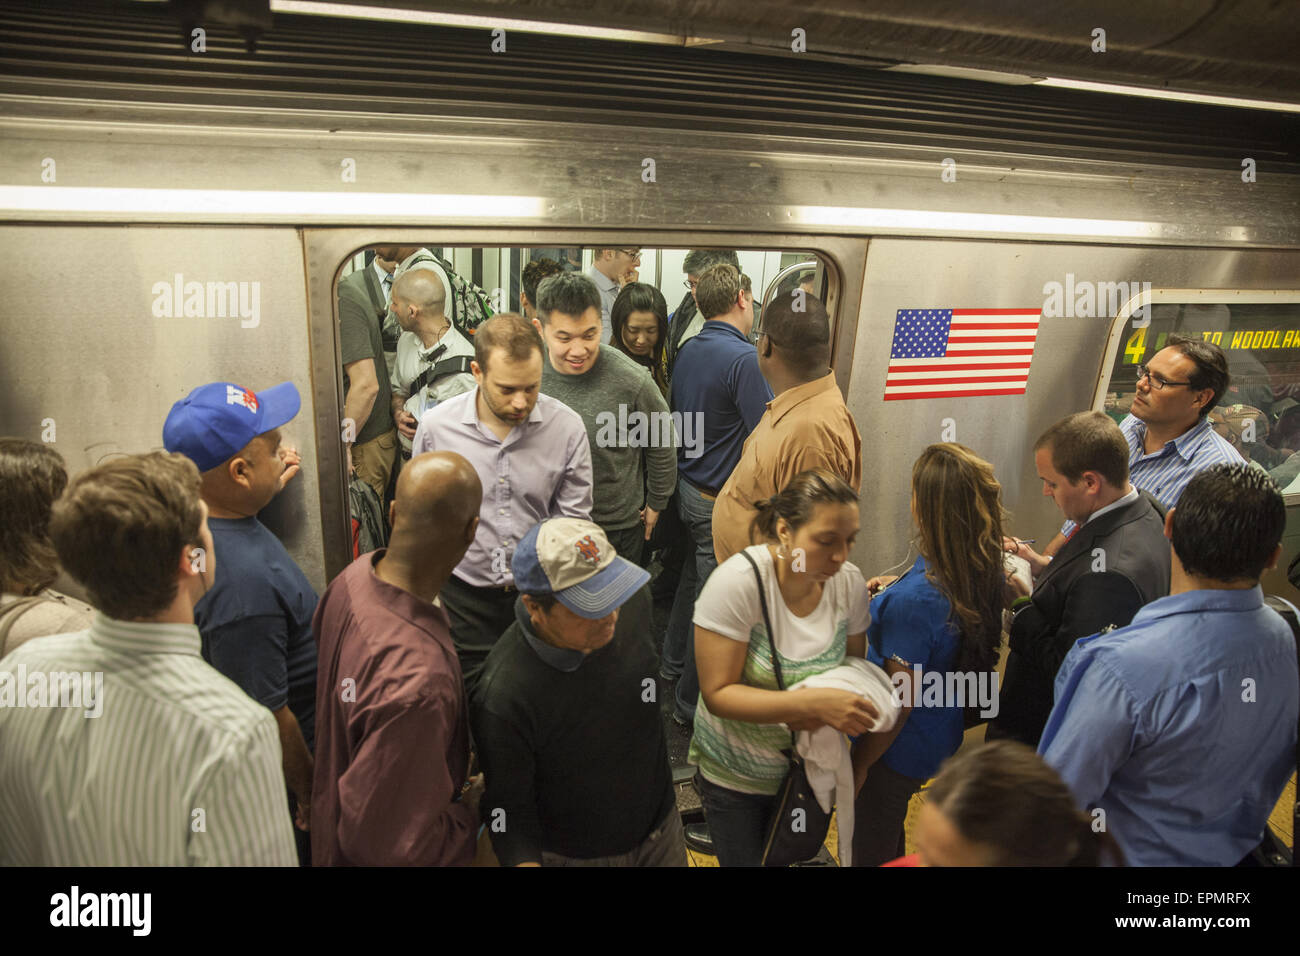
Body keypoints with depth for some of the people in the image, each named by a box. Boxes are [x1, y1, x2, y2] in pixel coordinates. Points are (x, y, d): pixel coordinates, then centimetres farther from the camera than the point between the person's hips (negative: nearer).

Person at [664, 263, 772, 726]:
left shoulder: (688, 351, 5)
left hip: (688, 488, 9)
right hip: (722, 501, -9)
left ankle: (674, 661, 43)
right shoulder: (743, 357, -22)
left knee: (692, 576, 25)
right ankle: (692, 702, 17)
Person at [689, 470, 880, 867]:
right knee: (744, 858, 14)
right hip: (735, 773, -4)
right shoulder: (738, 581, -27)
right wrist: (814, 702, -36)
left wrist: (827, 713, -20)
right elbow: (718, 693, -26)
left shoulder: (849, 581, -13)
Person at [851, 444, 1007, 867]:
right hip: (942, 734, 8)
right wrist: (897, 587, 4)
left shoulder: (914, 600, -35)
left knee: (870, 849, 17)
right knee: (890, 837, 31)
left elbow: (900, 702, -25)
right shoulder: (981, 573, -11)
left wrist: (859, 763, -12)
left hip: (901, 750, -8)